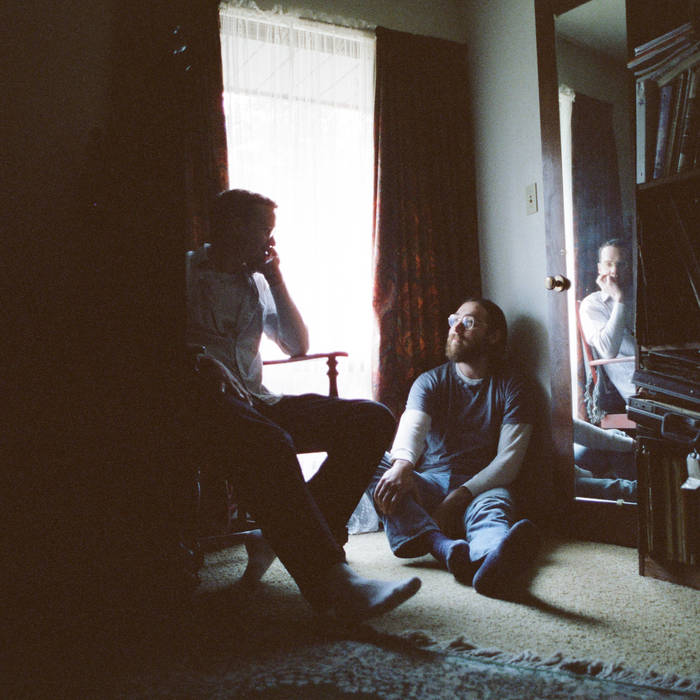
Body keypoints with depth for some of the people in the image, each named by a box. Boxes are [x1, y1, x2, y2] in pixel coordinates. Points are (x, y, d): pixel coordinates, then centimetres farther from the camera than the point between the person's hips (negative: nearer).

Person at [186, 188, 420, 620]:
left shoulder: (256, 282, 26)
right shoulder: (187, 273, 8)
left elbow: (298, 345, 23)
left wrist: (276, 280, 16)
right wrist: (202, 364, -23)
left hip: (256, 402, 7)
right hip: (207, 405, -6)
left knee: (373, 419, -13)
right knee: (269, 443, -41)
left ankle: (281, 539, -20)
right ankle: (330, 580, -45)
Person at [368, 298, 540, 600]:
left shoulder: (512, 387, 8)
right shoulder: (430, 381, 13)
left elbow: (508, 460, -4)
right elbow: (411, 428, -10)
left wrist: (460, 496, -21)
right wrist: (402, 464, -35)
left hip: (482, 487, -2)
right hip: (428, 484, 2)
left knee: (493, 507, -37)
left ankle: (491, 563, -75)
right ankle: (445, 546, -50)